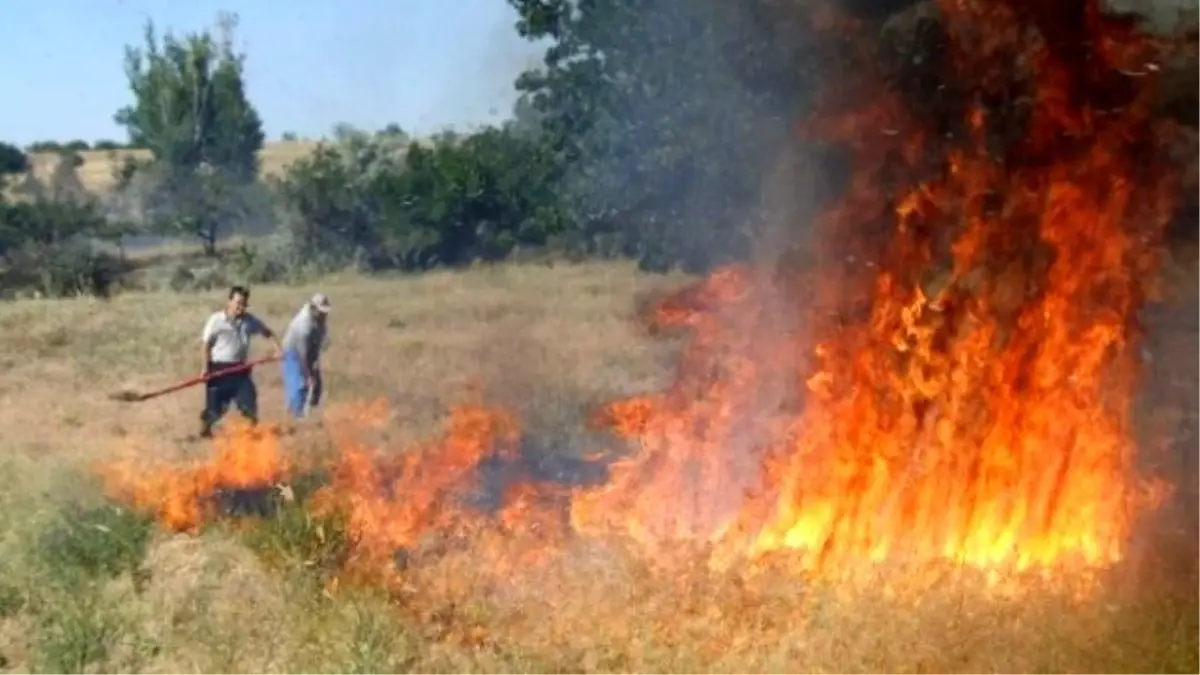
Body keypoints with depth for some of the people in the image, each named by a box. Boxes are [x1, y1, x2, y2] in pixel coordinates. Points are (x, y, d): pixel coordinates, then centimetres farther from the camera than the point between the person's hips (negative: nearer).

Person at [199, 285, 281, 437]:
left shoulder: (249, 320, -1)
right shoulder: (216, 319, -11)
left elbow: (267, 332, 9)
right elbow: (207, 344, -7)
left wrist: (278, 347, -8)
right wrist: (206, 367, -12)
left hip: (240, 367, 4)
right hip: (219, 367, -4)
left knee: (249, 399, 2)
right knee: (215, 402, 3)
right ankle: (205, 429, 22)